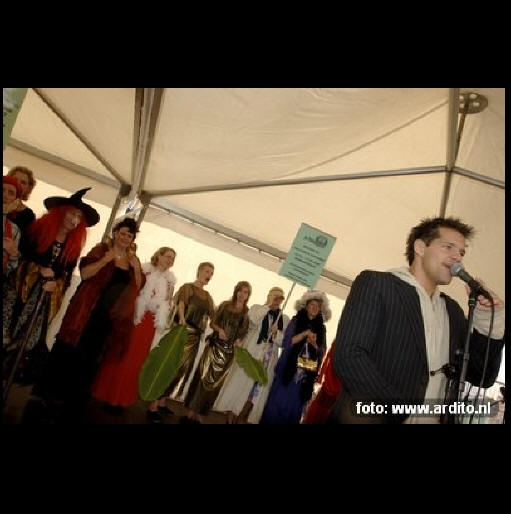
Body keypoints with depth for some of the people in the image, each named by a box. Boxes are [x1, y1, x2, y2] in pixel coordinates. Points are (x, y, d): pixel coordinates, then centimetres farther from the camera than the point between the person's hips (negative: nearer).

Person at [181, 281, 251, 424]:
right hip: (215, 345, 0)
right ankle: (191, 411, 8)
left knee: (215, 381, 4)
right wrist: (219, 329, -15)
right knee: (202, 376, -1)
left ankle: (199, 414, 13)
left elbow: (243, 333, 4)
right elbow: (212, 323, 3)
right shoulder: (225, 305, 3)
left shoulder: (247, 313, 2)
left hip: (229, 350, 0)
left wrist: (239, 341, -15)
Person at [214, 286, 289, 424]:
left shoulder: (284, 319, 10)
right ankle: (230, 415, 9)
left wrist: (276, 333, -14)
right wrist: (268, 305, -13)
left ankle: (242, 418, 15)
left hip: (268, 358, 2)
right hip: (250, 352, -2)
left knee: (258, 387, 2)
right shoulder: (256, 308, 5)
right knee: (240, 382, -2)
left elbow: (284, 342, 4)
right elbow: (254, 319, -19)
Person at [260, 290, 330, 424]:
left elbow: (322, 352, 7)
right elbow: (286, 342, -7)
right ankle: (269, 421, 10)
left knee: (294, 404, 5)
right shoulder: (296, 320, 2)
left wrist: (314, 344, -14)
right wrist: (304, 334, -18)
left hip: (307, 373, 2)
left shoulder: (321, 328, 9)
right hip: (288, 368, -2)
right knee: (278, 400, -2)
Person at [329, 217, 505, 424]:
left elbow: (482, 377, 18)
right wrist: (403, 414, -17)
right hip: (370, 417, -6)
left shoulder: (452, 310, 17)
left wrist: (489, 321, 5)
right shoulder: (375, 283, 0)